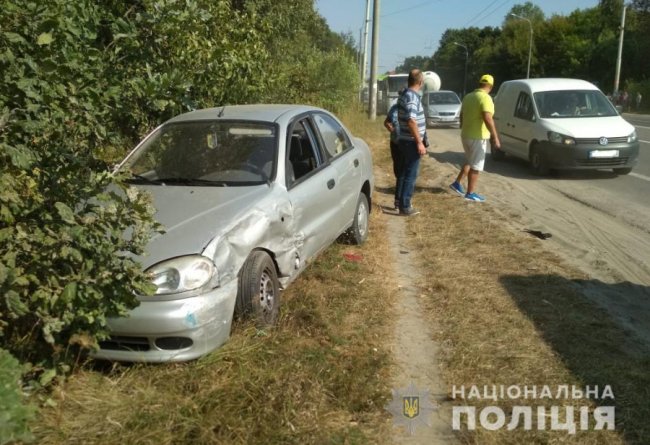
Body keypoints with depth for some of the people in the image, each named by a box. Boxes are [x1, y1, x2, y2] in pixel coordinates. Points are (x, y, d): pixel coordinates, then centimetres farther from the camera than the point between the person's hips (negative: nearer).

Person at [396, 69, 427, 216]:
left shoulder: (404, 95, 11)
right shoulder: (412, 96, -19)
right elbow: (411, 121, -26)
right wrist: (419, 142, -23)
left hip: (404, 140, 10)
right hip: (411, 142, -10)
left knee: (403, 172, 17)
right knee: (411, 175, -4)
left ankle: (399, 201, 27)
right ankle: (404, 207, 0)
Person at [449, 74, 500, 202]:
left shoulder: (468, 97, 10)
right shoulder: (485, 98, -16)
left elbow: (462, 116, 18)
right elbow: (487, 119, -27)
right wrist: (495, 137, -25)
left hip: (466, 135, 8)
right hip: (478, 137, -8)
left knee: (469, 162, 24)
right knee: (476, 166, 1)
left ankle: (457, 183, 23)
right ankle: (470, 193, 6)